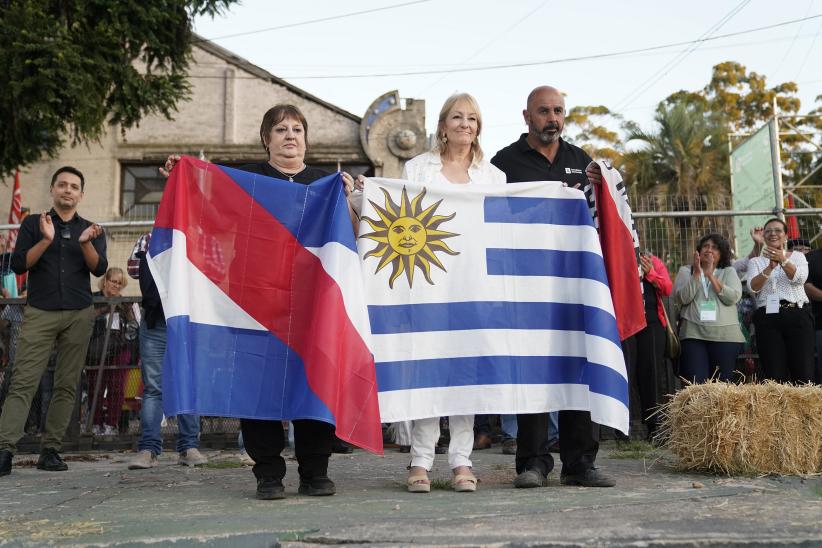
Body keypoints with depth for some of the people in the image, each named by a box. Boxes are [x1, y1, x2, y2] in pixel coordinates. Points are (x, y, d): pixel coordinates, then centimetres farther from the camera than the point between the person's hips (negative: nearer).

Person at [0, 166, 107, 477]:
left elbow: (99, 269, 1)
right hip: (39, 313, -1)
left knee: (67, 385, -1)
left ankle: (51, 450, 3)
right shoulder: (33, 224, 12)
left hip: (78, 315, 2)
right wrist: (46, 240, -13)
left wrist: (85, 243, -17)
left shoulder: (92, 230, 15)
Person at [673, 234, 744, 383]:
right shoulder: (686, 271, 14)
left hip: (724, 336, 1)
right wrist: (696, 273, -7)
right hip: (693, 334, 0)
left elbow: (733, 297, -4)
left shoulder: (729, 272, 14)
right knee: (696, 384, -11)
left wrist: (711, 276, -7)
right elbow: (682, 298, -2)